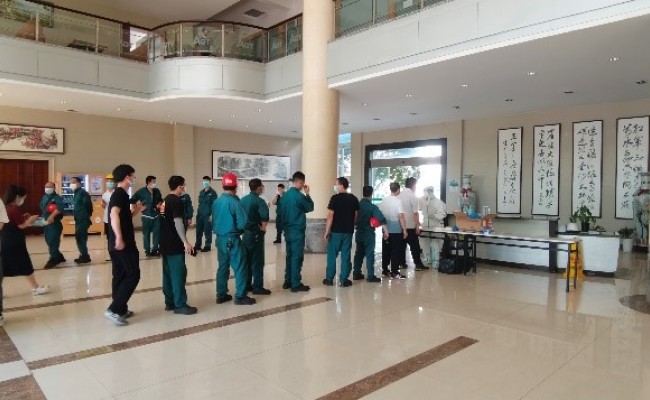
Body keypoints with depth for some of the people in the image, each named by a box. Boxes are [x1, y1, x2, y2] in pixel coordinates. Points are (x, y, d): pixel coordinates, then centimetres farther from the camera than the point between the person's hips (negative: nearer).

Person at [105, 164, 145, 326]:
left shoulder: (119, 194, 17)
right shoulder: (120, 194, -12)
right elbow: (114, 215, -29)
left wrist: (136, 210, 18)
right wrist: (119, 238, -35)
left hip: (118, 244, 10)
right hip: (123, 243, -10)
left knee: (120, 276, 13)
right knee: (133, 275, -6)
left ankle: (121, 309, 20)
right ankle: (113, 310, -8)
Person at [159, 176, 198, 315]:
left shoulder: (165, 200, 14)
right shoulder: (176, 201, -14)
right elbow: (177, 222, -21)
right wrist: (185, 242, -23)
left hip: (165, 244, 10)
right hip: (174, 244, -10)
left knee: (168, 273, 12)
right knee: (178, 274, -5)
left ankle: (170, 302, 19)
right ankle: (180, 305, -1)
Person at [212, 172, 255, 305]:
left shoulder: (216, 202, 5)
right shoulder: (234, 202, -16)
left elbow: (214, 221, 13)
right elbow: (243, 222, -17)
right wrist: (238, 228, 2)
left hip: (220, 238, 7)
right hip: (232, 239, -7)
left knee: (222, 266, 14)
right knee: (239, 267, 1)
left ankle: (221, 295, 21)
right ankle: (240, 296, 4)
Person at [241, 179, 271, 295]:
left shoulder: (243, 199, 7)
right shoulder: (259, 201, -15)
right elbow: (265, 216, -29)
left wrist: (244, 226, 12)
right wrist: (263, 228, -13)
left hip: (245, 233, 7)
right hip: (256, 234, -7)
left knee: (246, 260, 14)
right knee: (257, 261, 0)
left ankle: (247, 285, 22)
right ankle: (257, 287, 4)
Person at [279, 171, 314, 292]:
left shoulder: (285, 195, 8)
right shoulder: (299, 196, -17)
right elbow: (310, 208, -3)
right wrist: (307, 194, 3)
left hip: (287, 230, 8)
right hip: (297, 231, -8)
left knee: (290, 255, 14)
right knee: (297, 257, -2)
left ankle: (288, 281, 20)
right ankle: (296, 284, 2)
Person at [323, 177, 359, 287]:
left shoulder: (335, 198, -11)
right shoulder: (354, 198, 4)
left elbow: (330, 216, -13)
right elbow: (356, 215, 10)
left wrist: (327, 231, -8)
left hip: (336, 231, -4)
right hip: (349, 231, 4)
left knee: (332, 255, 7)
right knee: (346, 255, 8)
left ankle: (329, 278, 13)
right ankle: (344, 279, 10)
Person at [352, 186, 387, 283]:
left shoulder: (357, 205, 2)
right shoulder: (372, 207, -12)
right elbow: (381, 219, -18)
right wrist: (385, 231, -14)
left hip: (359, 233, 5)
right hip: (368, 233, -5)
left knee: (359, 253, 14)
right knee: (369, 254, -1)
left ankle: (356, 273, 19)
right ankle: (371, 276, -1)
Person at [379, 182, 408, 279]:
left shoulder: (384, 200, 3)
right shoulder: (398, 201, -13)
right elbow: (401, 216, -19)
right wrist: (404, 230, -14)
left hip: (386, 230, 6)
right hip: (396, 230, -6)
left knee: (386, 250, 14)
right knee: (396, 251, 2)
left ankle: (384, 270, 21)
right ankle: (394, 272, 4)